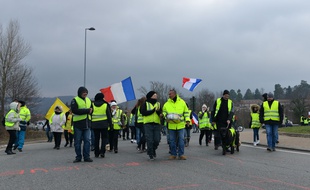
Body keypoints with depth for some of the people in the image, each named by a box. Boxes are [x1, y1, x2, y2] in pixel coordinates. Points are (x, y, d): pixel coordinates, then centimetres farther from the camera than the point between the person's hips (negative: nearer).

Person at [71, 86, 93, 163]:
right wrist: (87, 110, -18)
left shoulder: (88, 100, 16)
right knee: (77, 141, 3)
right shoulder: (75, 100, -3)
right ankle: (78, 157, 12)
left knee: (87, 140, 1)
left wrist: (90, 110, -4)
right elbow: (75, 110, -17)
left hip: (87, 124, 5)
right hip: (78, 123, -4)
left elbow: (91, 110, 21)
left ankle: (87, 157, 7)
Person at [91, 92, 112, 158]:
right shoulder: (106, 105, -2)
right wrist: (110, 124, 5)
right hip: (104, 124, -2)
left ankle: (96, 153, 12)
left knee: (96, 138, 10)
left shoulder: (92, 105, 3)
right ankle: (102, 152, -5)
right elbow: (109, 115, -1)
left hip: (95, 124, 2)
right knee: (104, 138, 7)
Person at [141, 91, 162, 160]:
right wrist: (153, 110, -13)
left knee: (157, 140, 1)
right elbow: (143, 112, -11)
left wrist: (159, 112, -14)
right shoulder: (145, 104, 3)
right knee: (150, 140, -4)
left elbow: (161, 114, 8)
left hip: (157, 124, 4)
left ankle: (153, 150, 27)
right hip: (148, 124, -3)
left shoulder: (158, 104, 15)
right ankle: (150, 154, 8)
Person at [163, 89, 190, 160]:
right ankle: (173, 154, 15)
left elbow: (186, 112, 9)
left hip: (180, 124, -1)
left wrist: (187, 120, -2)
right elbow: (164, 112, 14)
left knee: (181, 139, 0)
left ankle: (181, 154, 8)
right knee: (172, 140, 4)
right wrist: (166, 116, -7)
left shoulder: (182, 102, 3)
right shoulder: (167, 104, 4)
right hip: (171, 125, 1)